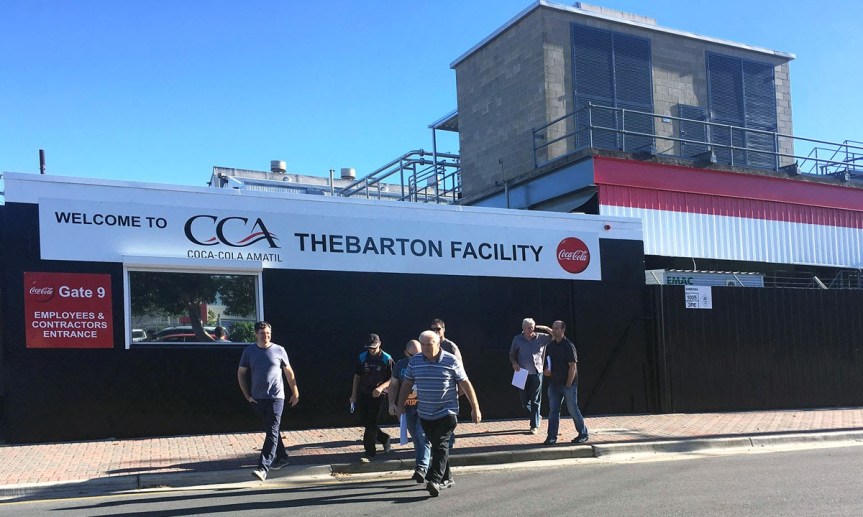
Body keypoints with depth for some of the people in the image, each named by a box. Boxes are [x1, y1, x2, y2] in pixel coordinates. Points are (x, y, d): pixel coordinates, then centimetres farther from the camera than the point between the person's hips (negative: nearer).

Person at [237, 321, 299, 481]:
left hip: (276, 397, -3)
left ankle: (263, 467, -15)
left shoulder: (279, 350, -2)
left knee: (272, 433, -11)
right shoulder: (249, 351, 2)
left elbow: (289, 372, 7)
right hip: (258, 398, 3)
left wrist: (295, 392, 8)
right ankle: (281, 457, 33)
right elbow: (241, 374, 9)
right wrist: (247, 395, 3)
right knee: (271, 430, 16)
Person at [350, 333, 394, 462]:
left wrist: (381, 387, -21)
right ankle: (383, 438, 30)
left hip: (378, 395, -5)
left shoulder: (387, 359, -8)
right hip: (363, 393, 5)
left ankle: (370, 453, 2)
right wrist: (354, 395, 10)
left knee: (371, 423, -7)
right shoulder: (362, 357, 3)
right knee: (362, 419, 9)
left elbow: (392, 378, -5)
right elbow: (357, 376, 10)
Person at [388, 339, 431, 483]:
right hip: (408, 408, 5)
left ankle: (422, 467, -20)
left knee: (422, 436, -17)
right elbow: (394, 384, 13)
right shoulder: (400, 365, 7)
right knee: (416, 438, 13)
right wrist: (392, 403, 4)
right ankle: (423, 467, 26)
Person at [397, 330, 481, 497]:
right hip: (425, 414, 4)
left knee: (441, 445, -15)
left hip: (447, 412, -4)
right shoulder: (414, 361, 3)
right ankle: (446, 479, 24)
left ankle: (435, 480, -22)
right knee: (436, 445, 11)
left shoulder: (451, 361, -6)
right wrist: (400, 405, 10)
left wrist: (475, 408, -1)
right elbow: (407, 384, 14)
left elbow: (465, 384, -2)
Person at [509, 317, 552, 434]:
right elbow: (511, 354, 10)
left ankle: (535, 426, 8)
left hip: (536, 373, -1)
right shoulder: (517, 339, 3)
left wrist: (545, 328, -6)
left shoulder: (541, 337, 1)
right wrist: (514, 363, -9)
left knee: (535, 400, 1)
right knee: (524, 400, 5)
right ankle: (536, 417, 31)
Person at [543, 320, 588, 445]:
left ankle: (583, 434, 17)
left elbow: (573, 366, -14)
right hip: (554, 383, 6)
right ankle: (552, 437, 7)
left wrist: (568, 384, -16)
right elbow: (547, 361, 20)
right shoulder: (551, 346, 8)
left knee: (573, 410, 2)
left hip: (568, 384, -6)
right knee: (553, 410, 4)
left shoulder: (568, 346, -12)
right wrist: (546, 370, -2)